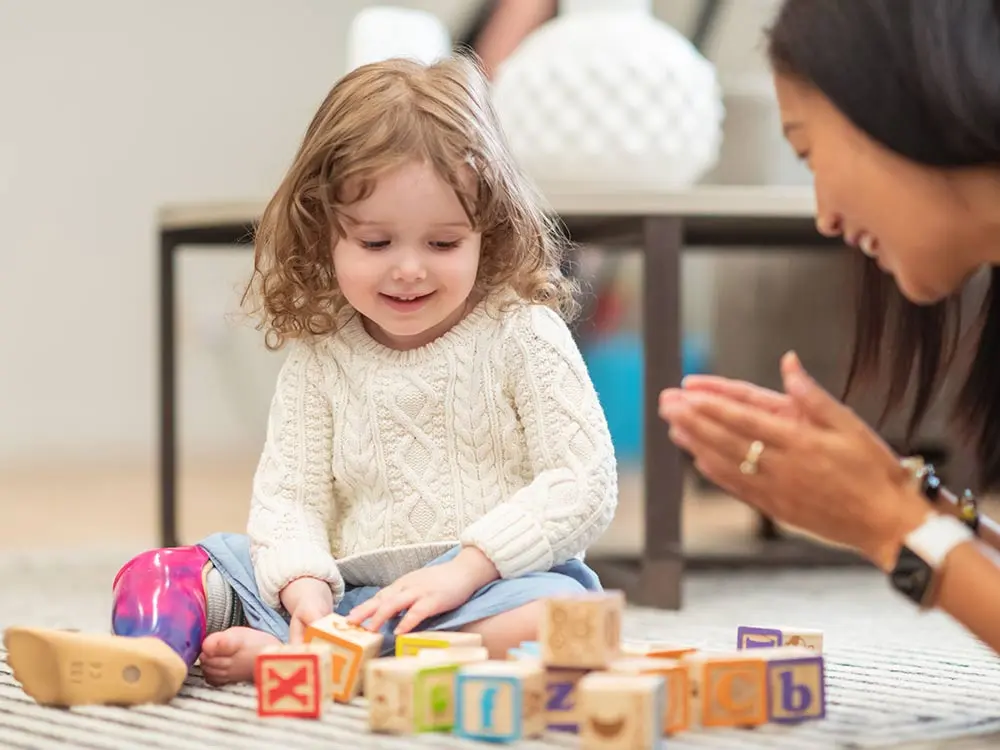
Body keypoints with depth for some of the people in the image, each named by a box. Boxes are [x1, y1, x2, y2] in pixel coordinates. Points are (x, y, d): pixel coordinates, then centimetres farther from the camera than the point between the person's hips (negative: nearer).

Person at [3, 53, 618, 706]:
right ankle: (150, 651, -44)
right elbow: (289, 494, 1)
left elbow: (585, 485, -9)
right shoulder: (319, 356, 7)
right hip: (350, 594, 3)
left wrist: (463, 570, -18)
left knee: (558, 611, -38)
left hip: (495, 583, -3)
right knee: (162, 572, -8)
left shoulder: (522, 337, -2)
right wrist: (305, 588, -20)